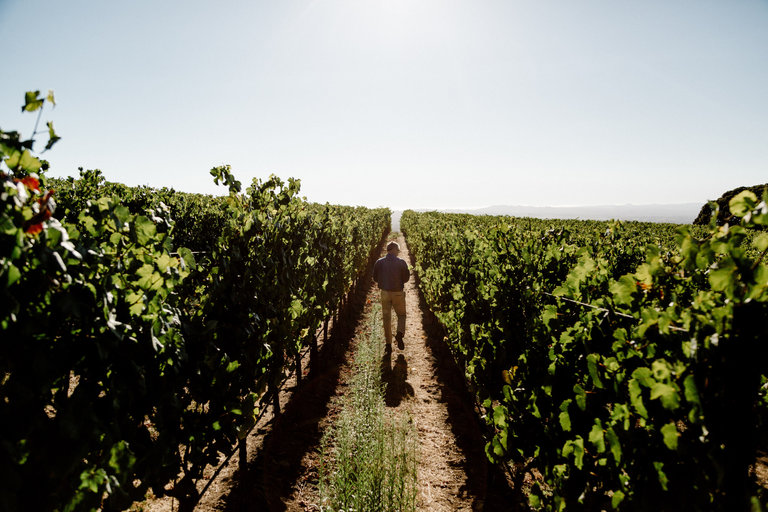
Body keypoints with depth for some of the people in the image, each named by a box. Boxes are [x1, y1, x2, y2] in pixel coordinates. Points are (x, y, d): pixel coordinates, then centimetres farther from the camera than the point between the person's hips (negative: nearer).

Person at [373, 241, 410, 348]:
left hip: (384, 293, 2)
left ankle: (388, 343, 18)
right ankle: (400, 333, -9)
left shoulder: (379, 262, -4)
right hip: (398, 293, -2)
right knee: (401, 315, 17)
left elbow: (375, 278, 1)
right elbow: (406, 278, -7)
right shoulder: (401, 262, -10)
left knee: (386, 317, 13)